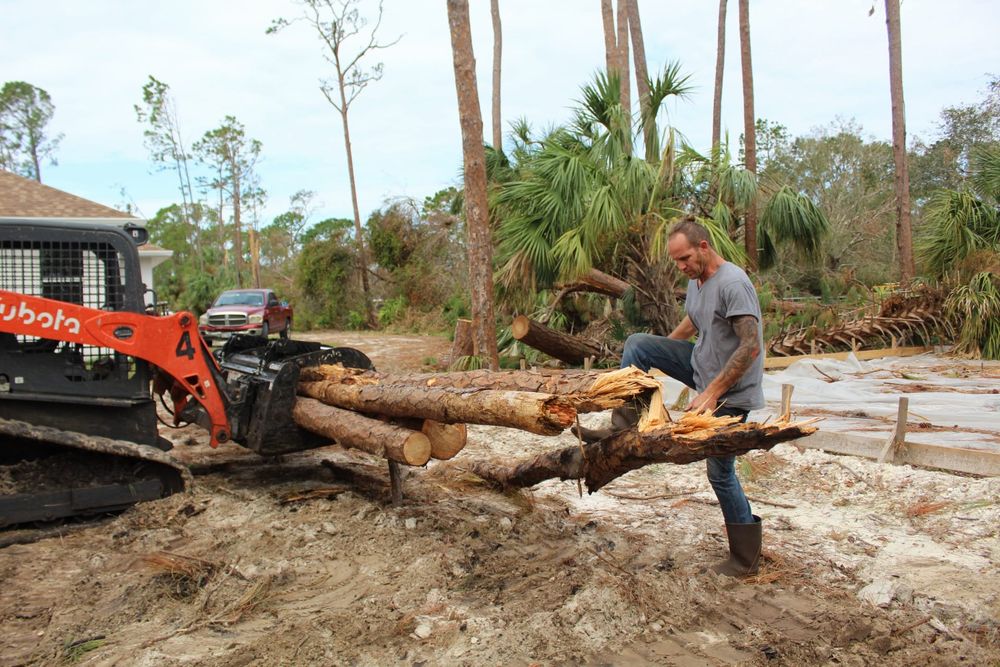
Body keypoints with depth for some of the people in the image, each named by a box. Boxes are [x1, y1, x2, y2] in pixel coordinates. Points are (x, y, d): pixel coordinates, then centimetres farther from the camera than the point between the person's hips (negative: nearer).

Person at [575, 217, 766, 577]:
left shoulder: (733, 284, -24)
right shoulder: (695, 280, 6)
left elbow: (751, 346, -29)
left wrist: (712, 392, -30)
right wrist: (653, 358, 25)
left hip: (731, 392, -9)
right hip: (703, 366, 9)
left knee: (720, 472, 0)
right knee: (636, 343, 0)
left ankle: (746, 558, 17)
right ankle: (623, 426, -2)